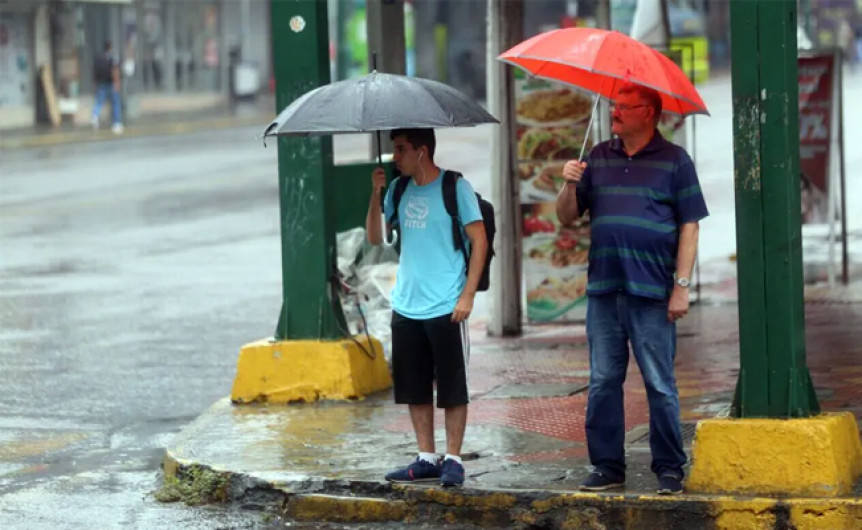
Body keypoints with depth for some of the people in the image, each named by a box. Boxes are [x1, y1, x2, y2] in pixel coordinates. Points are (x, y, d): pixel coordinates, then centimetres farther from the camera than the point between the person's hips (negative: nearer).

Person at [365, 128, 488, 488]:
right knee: (414, 389, 9)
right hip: (406, 308, 6)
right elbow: (375, 238, 10)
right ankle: (427, 459, 17)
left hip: (446, 309, -6)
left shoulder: (455, 188, -6)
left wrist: (467, 295, -13)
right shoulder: (400, 190, 11)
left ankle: (453, 460, 5)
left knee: (453, 389, 0)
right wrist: (376, 194, -4)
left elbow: (479, 241, -7)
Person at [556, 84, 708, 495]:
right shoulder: (599, 158, 13)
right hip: (603, 290, 5)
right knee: (603, 382, 6)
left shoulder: (673, 161, 1)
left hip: (651, 292, -4)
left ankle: (669, 470, 4)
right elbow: (566, 217, 15)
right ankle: (607, 467, 12)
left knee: (660, 385, -2)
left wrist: (681, 285, -9)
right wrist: (570, 185, -5)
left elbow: (689, 226, -3)